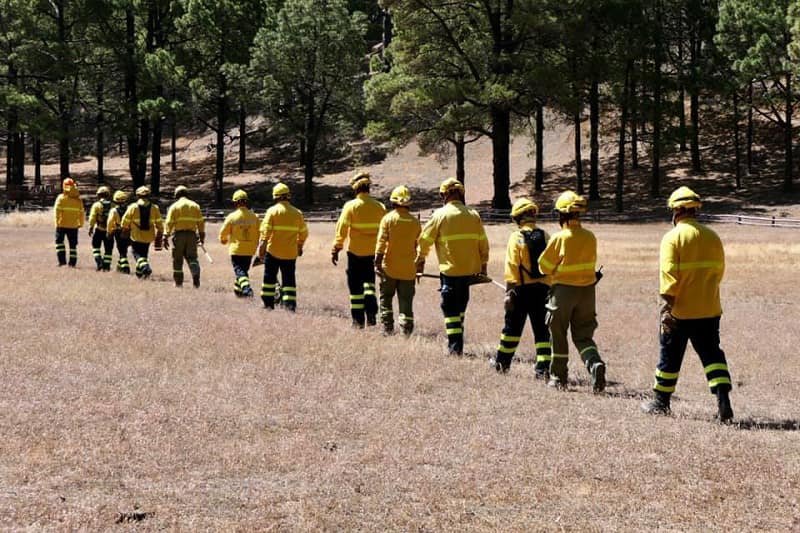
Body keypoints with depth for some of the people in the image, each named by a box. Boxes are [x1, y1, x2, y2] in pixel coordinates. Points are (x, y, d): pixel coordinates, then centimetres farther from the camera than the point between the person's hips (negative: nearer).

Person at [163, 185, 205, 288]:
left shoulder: (174, 206, 0)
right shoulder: (195, 206, 10)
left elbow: (169, 223, -6)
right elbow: (201, 222, 9)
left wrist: (166, 237, -6)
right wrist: (202, 236, 15)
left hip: (179, 234, -2)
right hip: (191, 234, 2)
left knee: (177, 259, 9)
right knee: (192, 257, 4)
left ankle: (178, 281, 14)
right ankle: (196, 276, -20)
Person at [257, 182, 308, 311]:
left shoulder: (272, 211, -7)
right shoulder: (297, 213, 4)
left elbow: (265, 230, -14)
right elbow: (303, 233, 10)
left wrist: (262, 247, -13)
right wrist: (300, 246, 25)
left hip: (273, 251, -2)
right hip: (291, 252, 3)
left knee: (269, 276, 11)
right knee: (289, 279, 6)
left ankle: (268, 303, 14)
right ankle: (290, 303, -5)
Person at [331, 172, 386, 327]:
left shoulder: (351, 206, -9)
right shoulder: (379, 207, 1)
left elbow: (342, 230, -11)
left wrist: (335, 250, -5)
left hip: (355, 251, -3)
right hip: (373, 252, 3)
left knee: (355, 286, 8)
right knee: (369, 281, 17)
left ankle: (358, 320, 10)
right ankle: (371, 313, -5)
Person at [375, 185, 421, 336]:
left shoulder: (388, 218, -8)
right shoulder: (415, 222, 1)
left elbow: (381, 242, -13)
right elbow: (419, 245, 9)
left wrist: (377, 263, -13)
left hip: (390, 267, -2)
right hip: (408, 269, 2)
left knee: (386, 298, 13)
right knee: (406, 301, 5)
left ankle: (387, 328, 10)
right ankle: (406, 330, -2)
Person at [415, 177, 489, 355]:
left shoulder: (440, 215, -7)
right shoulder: (474, 215, 4)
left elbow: (425, 239, 0)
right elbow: (483, 243, 8)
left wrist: (420, 260, 16)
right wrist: (483, 265, 21)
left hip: (450, 269, -4)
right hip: (470, 269, 4)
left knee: (450, 309, 1)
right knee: (460, 306, 19)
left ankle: (455, 346, -6)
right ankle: (458, 341, 25)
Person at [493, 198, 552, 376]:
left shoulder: (516, 238, -7)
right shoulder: (545, 237, 3)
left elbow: (512, 266, -12)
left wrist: (509, 291, -10)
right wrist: (552, 288, 14)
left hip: (522, 289, -2)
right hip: (543, 288, 2)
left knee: (513, 326, 12)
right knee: (542, 329, 5)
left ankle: (502, 361, 25)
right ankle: (543, 366, -3)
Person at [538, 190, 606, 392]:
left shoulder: (559, 238, -15)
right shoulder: (590, 237, -1)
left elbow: (544, 266, -6)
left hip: (563, 290, -4)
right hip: (587, 290, 4)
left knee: (558, 335, 11)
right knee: (583, 335, 11)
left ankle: (558, 377, 18)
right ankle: (595, 363, -16)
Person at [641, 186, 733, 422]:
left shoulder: (673, 237, -11)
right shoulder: (712, 237, 4)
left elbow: (669, 275, -17)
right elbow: (718, 272, 12)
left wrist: (667, 307, -16)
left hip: (680, 311, -4)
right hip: (710, 310, 4)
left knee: (670, 356, 10)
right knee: (712, 355, 7)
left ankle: (660, 402, 22)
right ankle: (723, 402, -8)